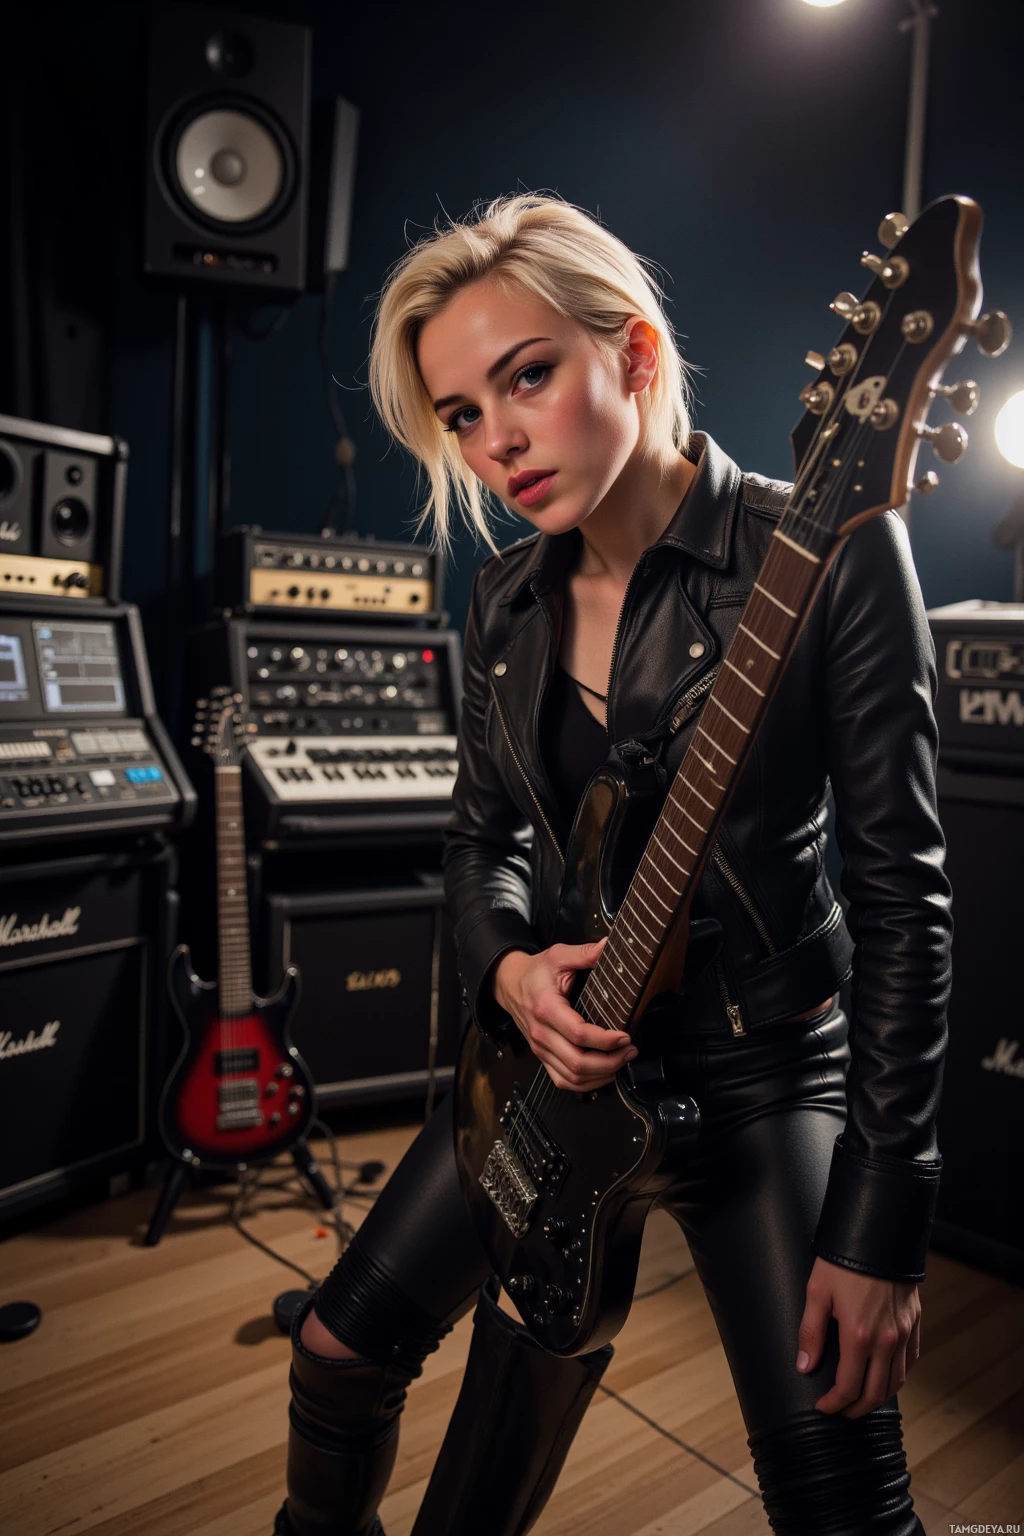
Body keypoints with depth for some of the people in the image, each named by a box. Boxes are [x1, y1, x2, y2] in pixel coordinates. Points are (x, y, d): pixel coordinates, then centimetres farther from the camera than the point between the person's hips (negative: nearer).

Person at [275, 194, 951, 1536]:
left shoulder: (828, 552, -15)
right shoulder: (509, 595, 2)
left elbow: (901, 888, -16)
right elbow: (482, 836, 10)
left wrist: (881, 1225, -15)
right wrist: (508, 968, -13)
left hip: (759, 1069, -4)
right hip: (552, 1044, 5)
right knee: (343, 1347, 15)